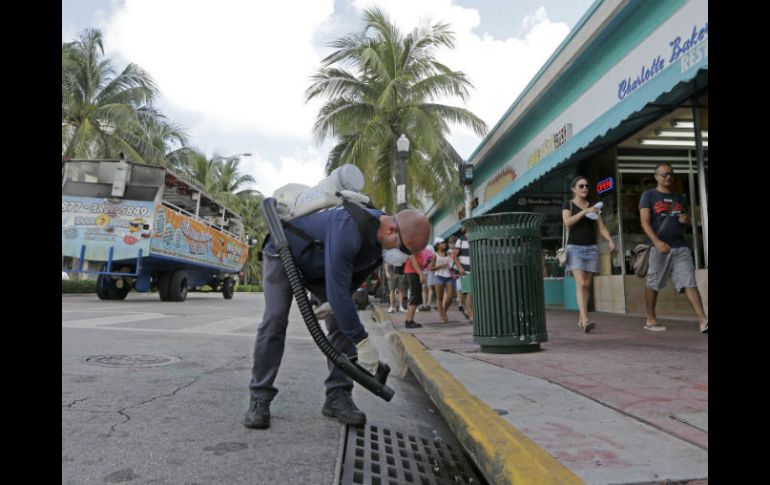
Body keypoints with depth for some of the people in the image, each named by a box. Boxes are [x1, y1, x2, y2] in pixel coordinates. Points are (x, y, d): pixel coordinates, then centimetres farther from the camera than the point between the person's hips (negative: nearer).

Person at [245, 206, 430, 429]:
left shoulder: (381, 238, -16)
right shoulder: (348, 229, -43)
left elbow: (351, 280, -2)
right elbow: (338, 290, -44)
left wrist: (328, 305, -16)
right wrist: (363, 342, -40)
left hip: (321, 267, 7)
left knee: (342, 323, -7)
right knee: (274, 319, -17)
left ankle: (338, 396, -1)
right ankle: (260, 398, -5)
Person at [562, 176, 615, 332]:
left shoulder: (593, 206, 14)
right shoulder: (568, 204, 4)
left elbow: (601, 227, 8)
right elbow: (567, 221, -14)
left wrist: (610, 240, -9)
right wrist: (585, 211, -21)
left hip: (592, 248, 4)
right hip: (575, 247, -4)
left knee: (588, 284, 5)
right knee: (580, 283, -16)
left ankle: (581, 318, 16)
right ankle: (585, 320, -23)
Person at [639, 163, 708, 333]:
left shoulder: (679, 198, 19)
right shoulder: (648, 196, 3)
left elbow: (685, 221, 27)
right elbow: (645, 222, -8)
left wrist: (687, 221, 1)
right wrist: (657, 241, -23)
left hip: (681, 247, 4)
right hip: (659, 248, -4)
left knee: (690, 283, -6)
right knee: (653, 284, 3)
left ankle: (703, 320, -11)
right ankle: (651, 319, 15)